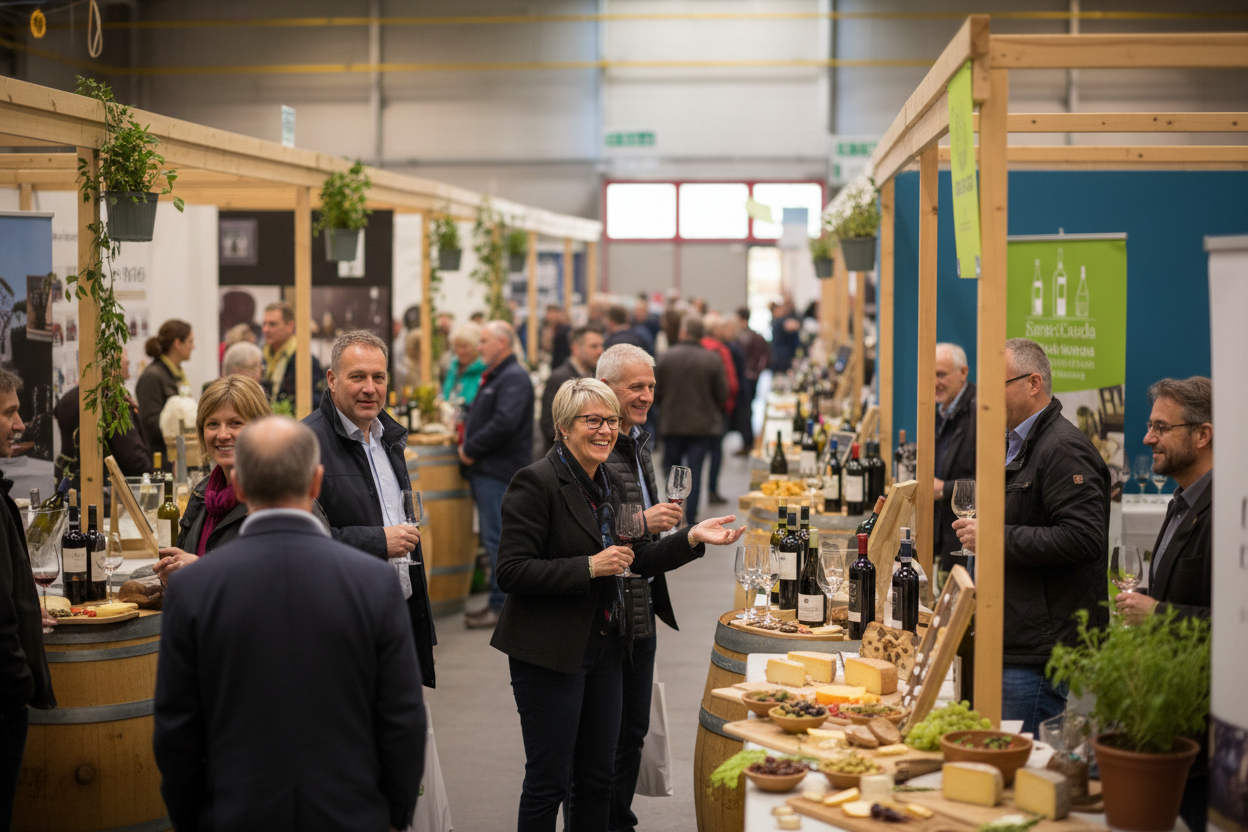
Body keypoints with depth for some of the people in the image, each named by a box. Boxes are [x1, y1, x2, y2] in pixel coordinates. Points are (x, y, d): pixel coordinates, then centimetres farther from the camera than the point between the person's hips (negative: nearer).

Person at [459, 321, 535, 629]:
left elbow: (504, 423, -25)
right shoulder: (493, 376, 19)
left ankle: (501, 606, -5)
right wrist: (467, 445, 9)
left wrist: (470, 448, -16)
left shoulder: (514, 378, -14)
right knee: (493, 537, 13)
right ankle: (499, 601, 19)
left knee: (497, 538, -8)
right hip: (485, 468, 10)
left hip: (499, 470, -10)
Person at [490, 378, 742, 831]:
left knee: (597, 779, 15)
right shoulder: (537, 482, -15)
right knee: (549, 781, 0)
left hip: (604, 648, 8)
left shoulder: (608, 483, 10)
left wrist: (692, 538, 2)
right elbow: (511, 572, -19)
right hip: (550, 652, -8)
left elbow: (632, 561, 15)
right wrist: (589, 567, -22)